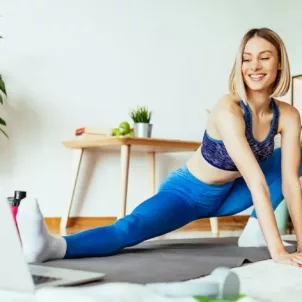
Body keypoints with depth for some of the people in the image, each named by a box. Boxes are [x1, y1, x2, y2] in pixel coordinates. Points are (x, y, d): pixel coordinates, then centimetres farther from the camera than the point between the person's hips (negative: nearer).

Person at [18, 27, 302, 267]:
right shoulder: (228, 108, -31)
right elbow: (256, 182, -37)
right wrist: (277, 250, -38)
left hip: (226, 195, 7)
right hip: (187, 192, -6)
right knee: (132, 227, -33)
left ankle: (255, 230, -4)